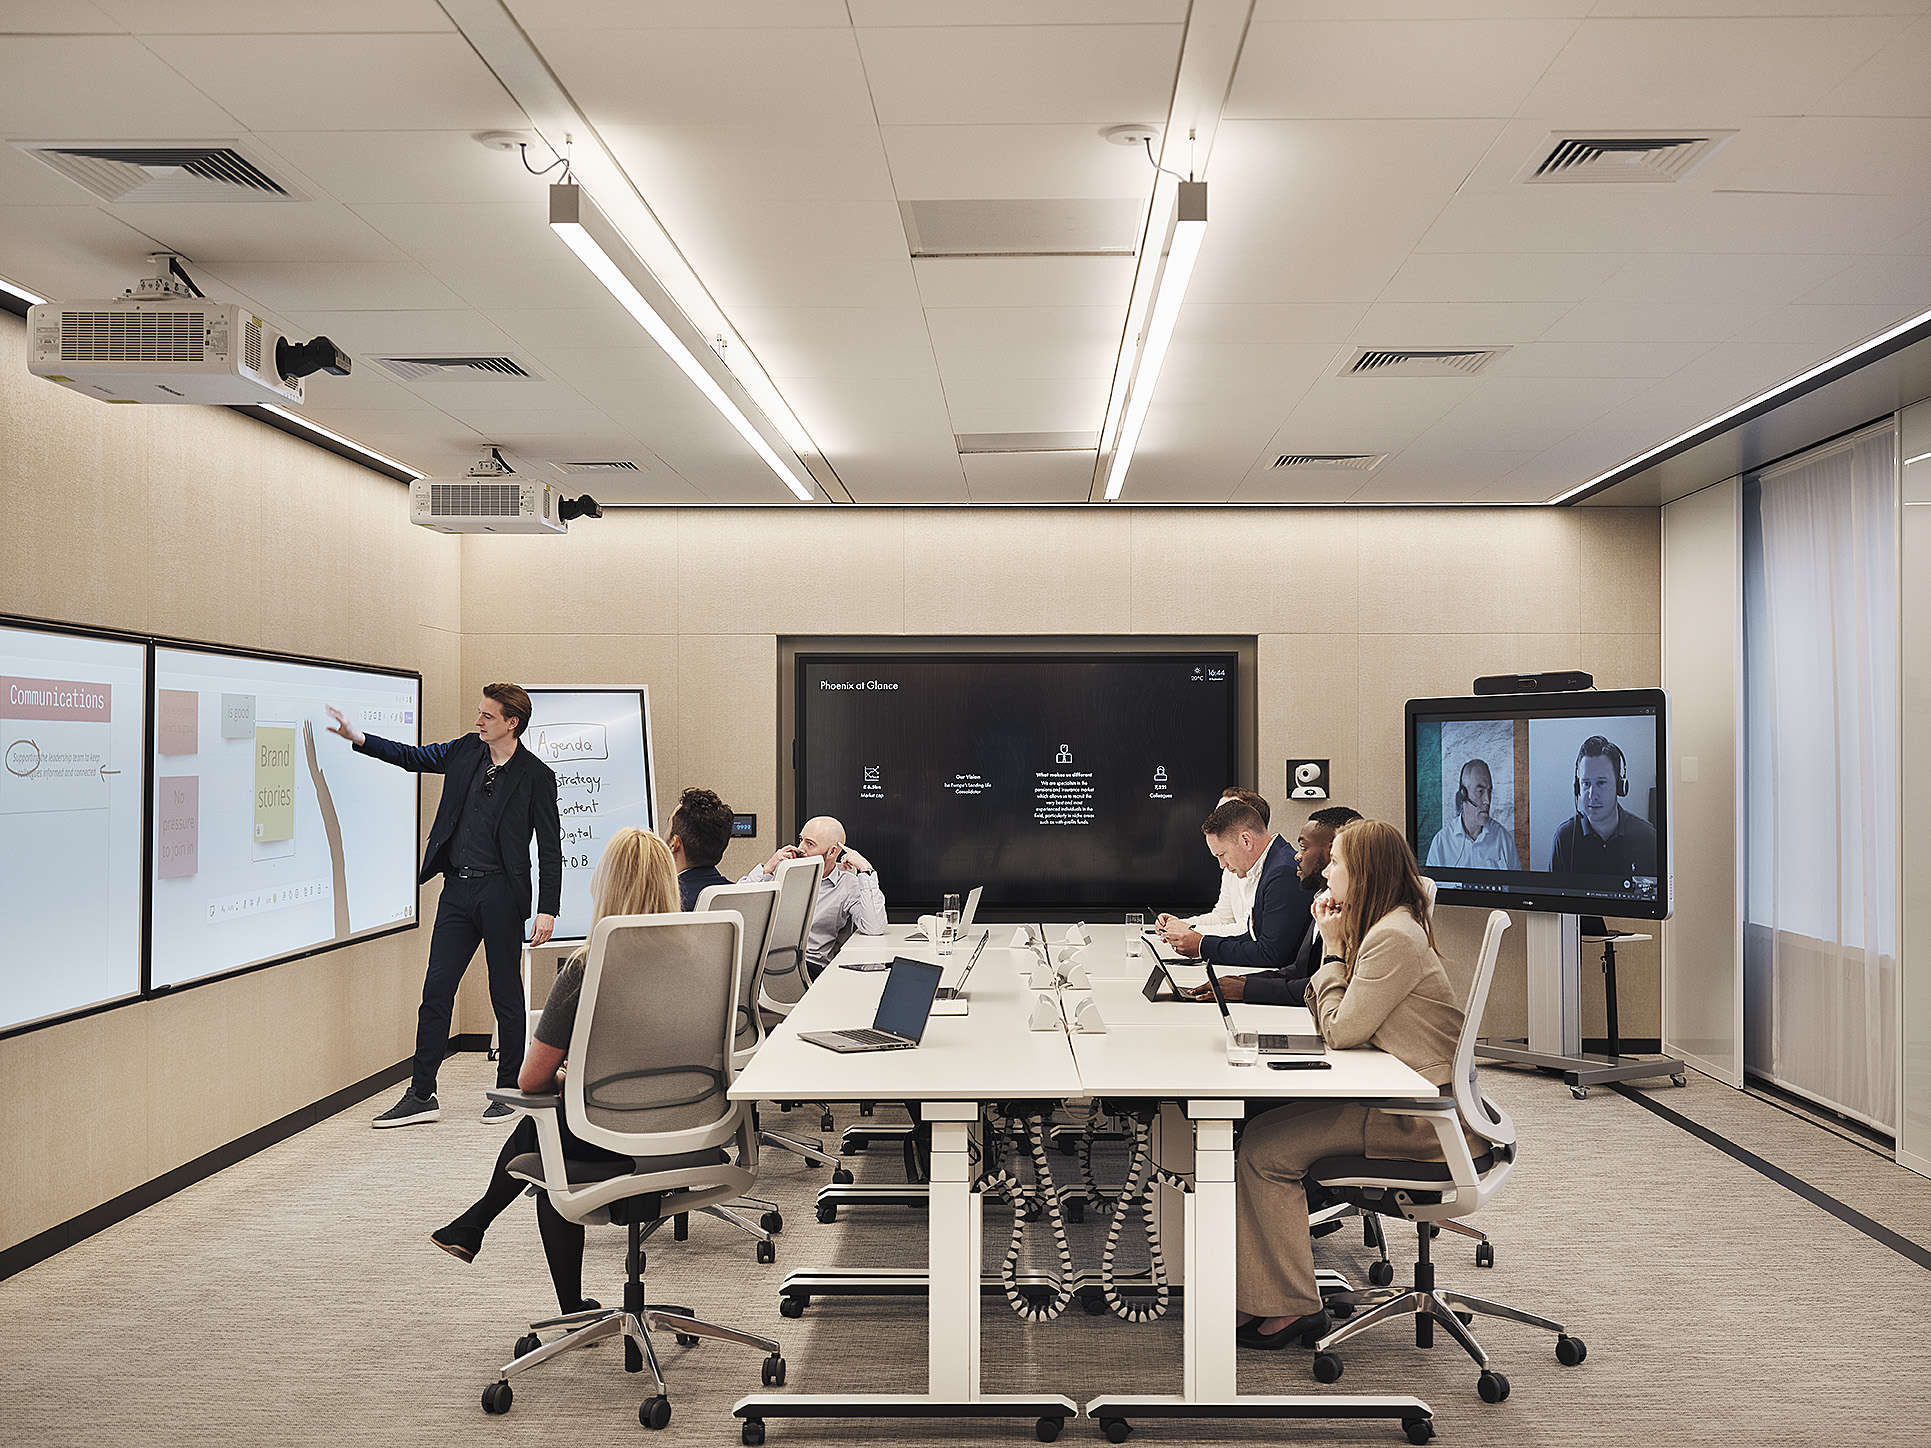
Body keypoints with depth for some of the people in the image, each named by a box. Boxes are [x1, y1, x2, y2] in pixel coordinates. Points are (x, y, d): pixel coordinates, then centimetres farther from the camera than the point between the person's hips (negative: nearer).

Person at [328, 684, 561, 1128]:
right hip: (458, 889, 5)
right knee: (435, 991, 5)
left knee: (506, 995, 5)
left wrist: (547, 909, -11)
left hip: (501, 892, -5)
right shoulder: (467, 751, 7)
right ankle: (421, 1096, 13)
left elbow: (550, 848, -7)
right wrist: (359, 738, 8)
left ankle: (508, 1091, 18)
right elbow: (413, 757, 20)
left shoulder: (536, 775, -8)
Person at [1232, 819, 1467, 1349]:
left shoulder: (1394, 937, -19)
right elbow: (1326, 1018, 10)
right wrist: (1335, 946, 0)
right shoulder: (1384, 928, 13)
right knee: (1262, 1124, 4)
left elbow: (1341, 1031, -18)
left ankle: (1291, 1306, -1)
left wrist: (1333, 950, -9)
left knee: (1264, 1149, -13)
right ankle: (1271, 1294, 8)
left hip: (1421, 1118, -10)